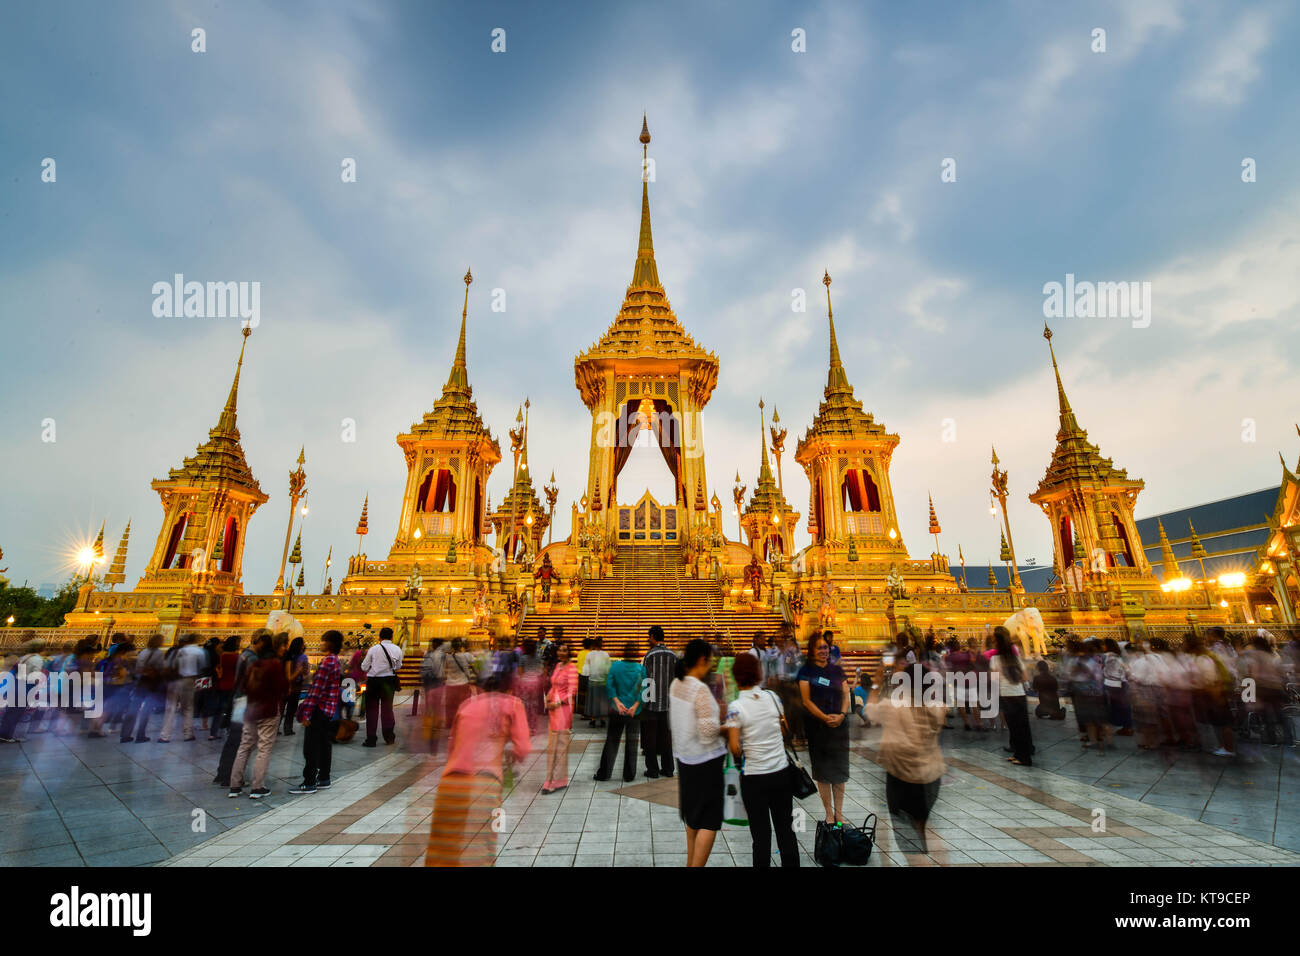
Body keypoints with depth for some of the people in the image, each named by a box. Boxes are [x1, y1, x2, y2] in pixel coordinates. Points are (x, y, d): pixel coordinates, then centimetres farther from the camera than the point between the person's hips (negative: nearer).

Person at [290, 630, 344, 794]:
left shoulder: (326, 662, -19)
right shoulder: (336, 662, 11)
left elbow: (317, 690, -21)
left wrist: (306, 713, -18)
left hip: (319, 710, -9)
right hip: (330, 711, 9)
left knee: (311, 747, 0)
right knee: (324, 745, 15)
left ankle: (309, 783, 6)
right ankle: (323, 779, 23)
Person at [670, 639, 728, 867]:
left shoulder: (676, 685, 2)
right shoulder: (701, 690, -23)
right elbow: (709, 732, -25)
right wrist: (726, 728, -6)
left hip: (684, 757, 9)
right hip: (705, 761, -9)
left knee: (693, 817, 22)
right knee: (709, 822, 2)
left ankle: (690, 862, 33)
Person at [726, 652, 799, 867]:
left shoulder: (735, 708, -16)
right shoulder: (772, 697, -5)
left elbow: (735, 748, -17)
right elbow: (784, 729, 6)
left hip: (754, 778, -3)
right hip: (781, 772, 4)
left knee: (761, 833, 10)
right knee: (786, 829, 18)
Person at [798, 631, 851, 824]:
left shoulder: (837, 670, 9)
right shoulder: (806, 671, -3)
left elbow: (846, 695, 6)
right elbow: (806, 700, -7)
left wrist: (841, 714, -11)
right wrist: (825, 718, -16)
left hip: (839, 726, 3)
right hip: (816, 726, -3)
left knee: (840, 771, 8)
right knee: (822, 772, 4)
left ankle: (839, 813, 20)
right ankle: (829, 814, 16)